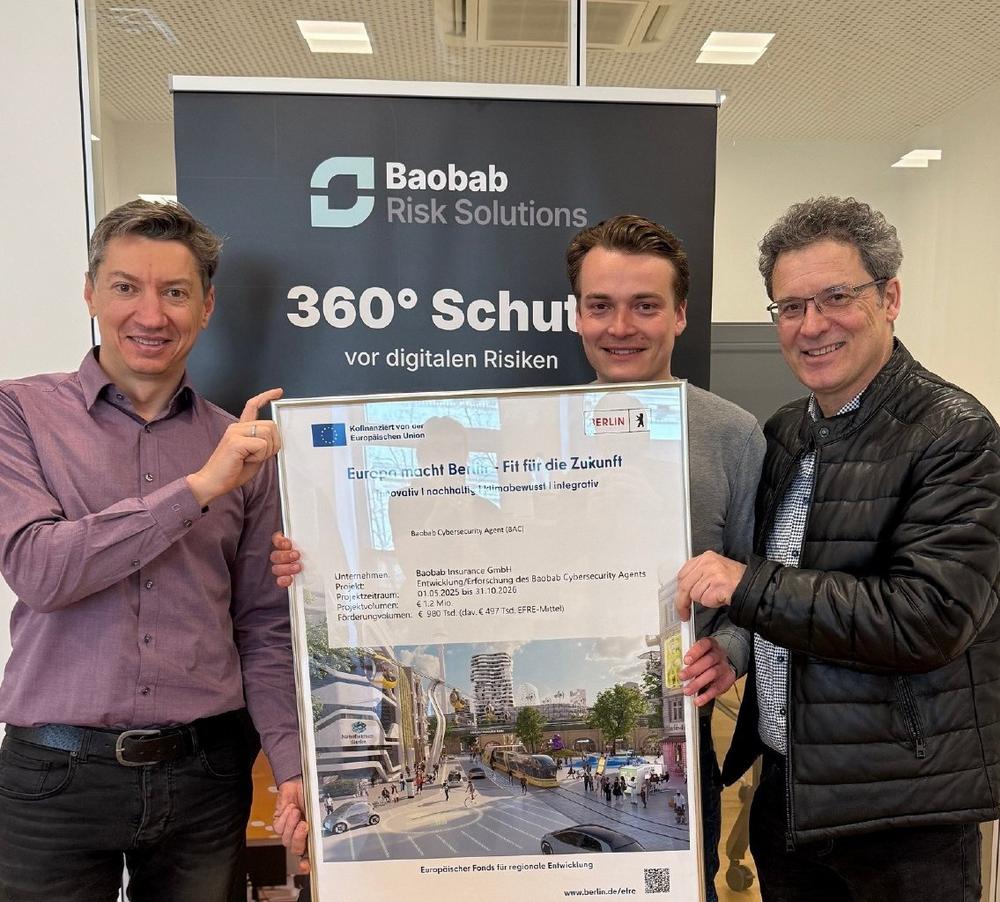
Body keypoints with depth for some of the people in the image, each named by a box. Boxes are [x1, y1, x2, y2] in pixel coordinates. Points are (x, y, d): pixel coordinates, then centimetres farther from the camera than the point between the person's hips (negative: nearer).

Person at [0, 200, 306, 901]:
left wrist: (293, 767, -7)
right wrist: (198, 488, -22)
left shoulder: (243, 444, 1)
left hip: (207, 772, 2)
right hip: (57, 775, -1)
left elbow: (263, 628, 2)